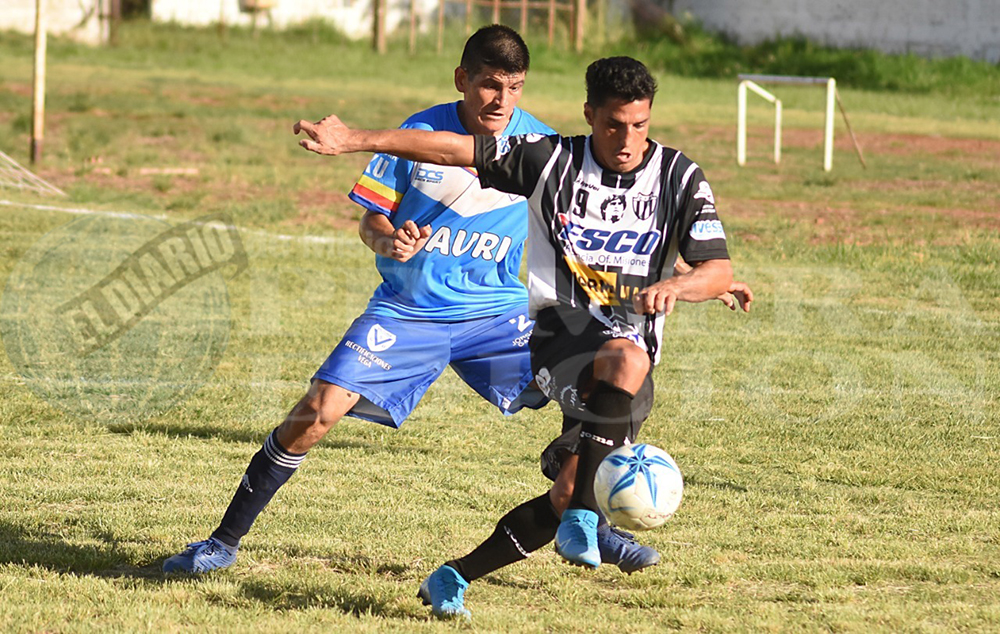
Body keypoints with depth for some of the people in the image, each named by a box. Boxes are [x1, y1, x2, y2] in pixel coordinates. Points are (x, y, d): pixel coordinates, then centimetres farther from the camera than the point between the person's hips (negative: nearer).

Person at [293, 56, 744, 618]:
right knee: (626, 360, -38)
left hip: (634, 344, 3)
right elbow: (453, 149, -3)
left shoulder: (681, 179, 0)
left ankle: (456, 578, 12)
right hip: (561, 338, -3)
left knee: (572, 497, -5)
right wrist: (357, 140, -11)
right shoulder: (551, 161, -2)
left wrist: (675, 285, -30)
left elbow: (719, 271, -7)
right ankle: (583, 516, -33)